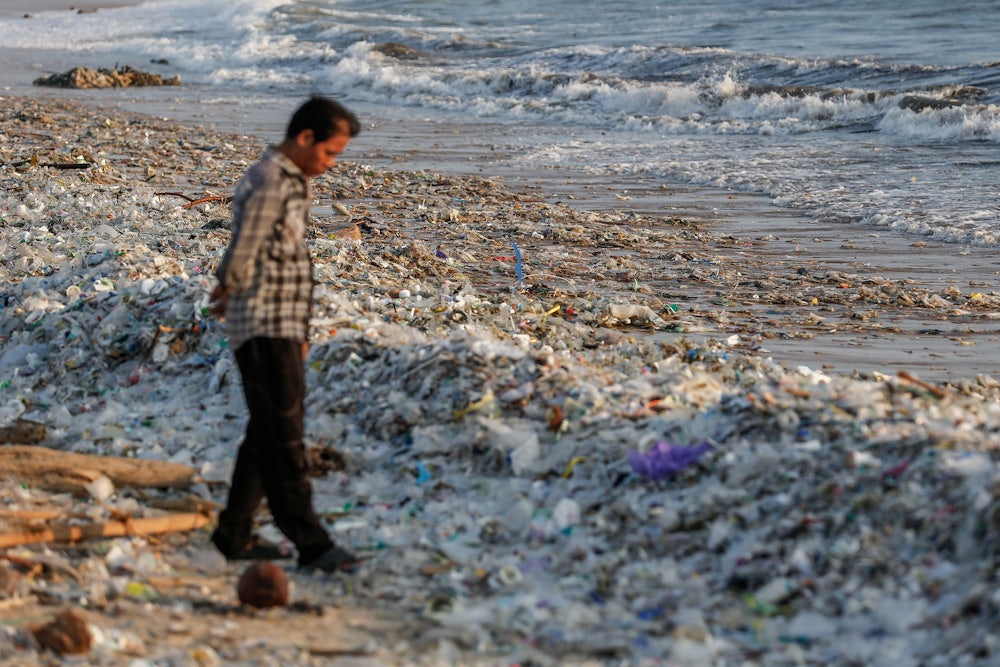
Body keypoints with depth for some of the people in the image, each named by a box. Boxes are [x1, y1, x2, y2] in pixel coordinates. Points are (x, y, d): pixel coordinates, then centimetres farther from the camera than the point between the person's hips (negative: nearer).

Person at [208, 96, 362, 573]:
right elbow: (241, 260, -18)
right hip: (263, 329, -10)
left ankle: (234, 536, 23)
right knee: (283, 435, -10)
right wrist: (229, 291, 2)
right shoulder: (268, 184, -17)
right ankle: (310, 544, -10)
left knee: (267, 435, 14)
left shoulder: (293, 182, 15)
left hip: (284, 329, 10)